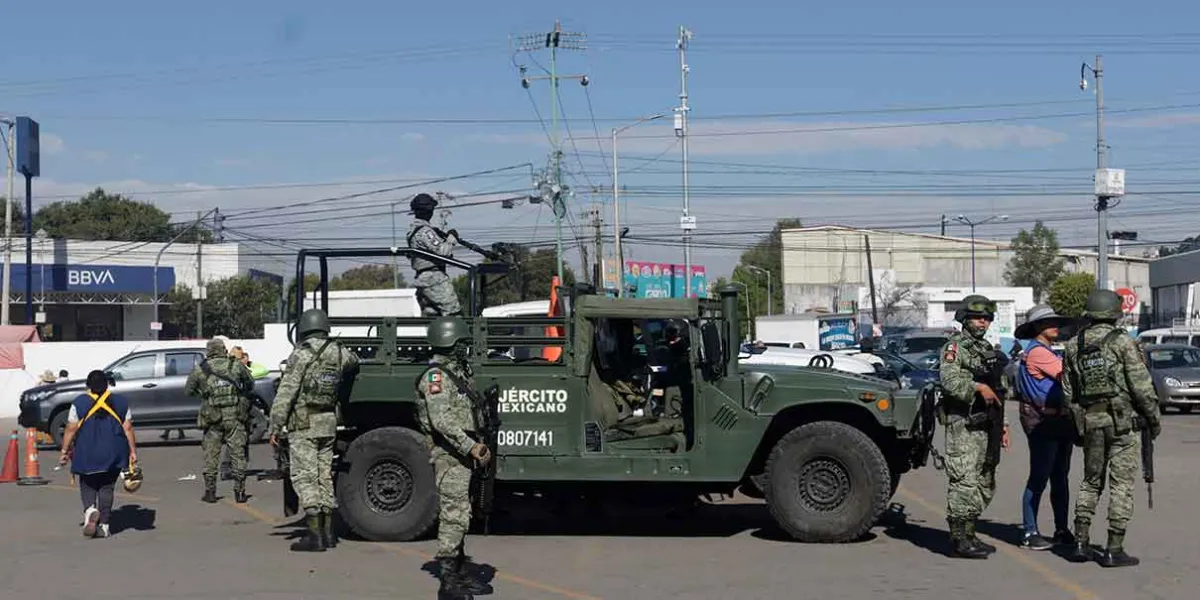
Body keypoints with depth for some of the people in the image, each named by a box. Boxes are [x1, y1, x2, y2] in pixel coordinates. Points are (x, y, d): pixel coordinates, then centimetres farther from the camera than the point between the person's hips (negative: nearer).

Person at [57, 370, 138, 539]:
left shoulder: (79, 403, -4)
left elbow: (71, 430, -4)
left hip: (87, 454, -1)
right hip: (113, 455, 1)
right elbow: (128, 429, 1)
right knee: (107, 488, 9)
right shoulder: (121, 402, 2)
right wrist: (133, 451, 6)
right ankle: (103, 525, 5)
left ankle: (90, 509, -12)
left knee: (87, 485, 15)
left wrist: (65, 450, 4)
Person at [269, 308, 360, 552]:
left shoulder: (301, 354, -12)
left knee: (305, 477, -4)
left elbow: (285, 394, -14)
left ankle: (314, 535, -8)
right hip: (329, 422, 6)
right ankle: (327, 532, 18)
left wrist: (275, 427, -11)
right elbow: (353, 362, 31)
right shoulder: (338, 352, 6)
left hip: (303, 424, -6)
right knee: (324, 476, 13)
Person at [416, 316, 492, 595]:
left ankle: (458, 572, 23)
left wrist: (477, 445, 10)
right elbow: (441, 420, -22)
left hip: (461, 453, 10)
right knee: (454, 514, -10)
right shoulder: (437, 375, -13)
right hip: (448, 454, -10)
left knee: (459, 514, 15)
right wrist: (471, 446, -24)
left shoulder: (457, 373, 18)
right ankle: (449, 579, -8)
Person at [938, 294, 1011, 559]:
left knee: (985, 485, 12)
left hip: (986, 426, 9)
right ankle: (959, 540, -9)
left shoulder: (989, 350, 20)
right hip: (962, 425, -9)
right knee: (964, 482, -12)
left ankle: (969, 535, 20)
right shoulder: (955, 346, -6)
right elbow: (949, 380, -22)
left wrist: (1003, 424, 21)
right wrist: (978, 387, -32)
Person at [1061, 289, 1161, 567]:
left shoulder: (1073, 346, 5)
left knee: (1091, 481, 16)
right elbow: (1141, 386, -11)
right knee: (1121, 484, 1)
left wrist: (1078, 422, 18)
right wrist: (1154, 419, 0)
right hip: (1123, 421, -5)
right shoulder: (1122, 341, -10)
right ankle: (1114, 550, 1)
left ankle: (1081, 543, 13)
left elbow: (1068, 391, 8)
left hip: (1089, 422, 5)